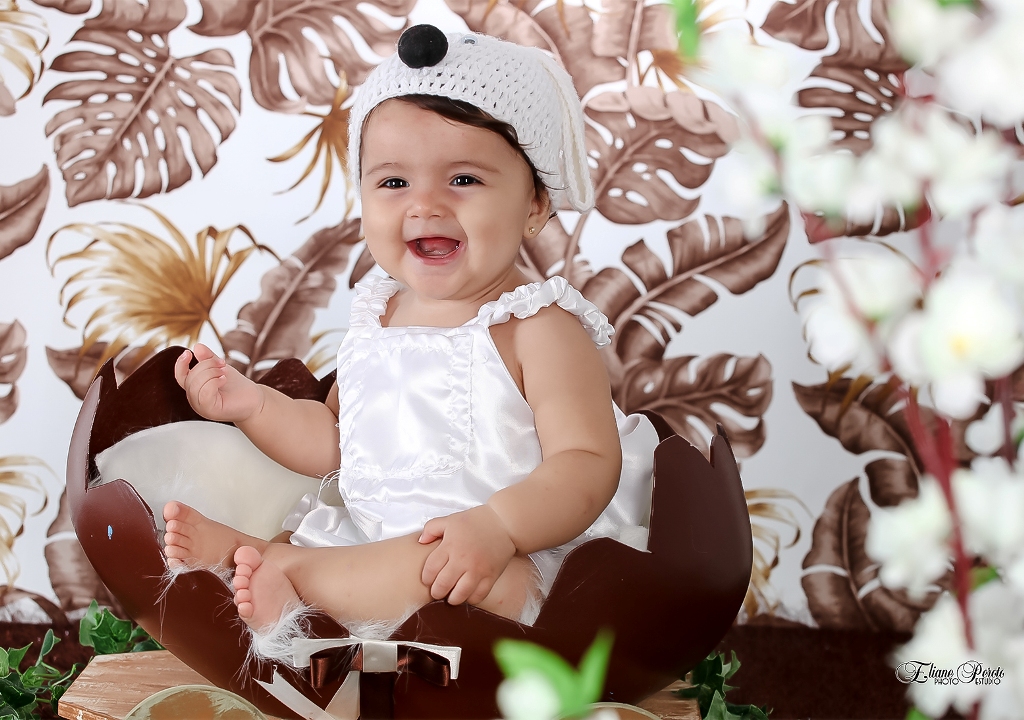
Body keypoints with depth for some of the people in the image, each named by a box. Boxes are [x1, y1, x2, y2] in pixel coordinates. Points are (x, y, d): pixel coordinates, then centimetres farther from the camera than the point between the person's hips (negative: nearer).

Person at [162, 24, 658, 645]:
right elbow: (332, 441, 20)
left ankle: (283, 567, -26)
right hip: (371, 539, 7)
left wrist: (497, 526, -34)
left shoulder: (537, 327, -10)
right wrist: (251, 404, 5)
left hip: (512, 559, -7)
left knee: (491, 581, -37)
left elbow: (590, 464, -18)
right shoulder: (378, 318, 11)